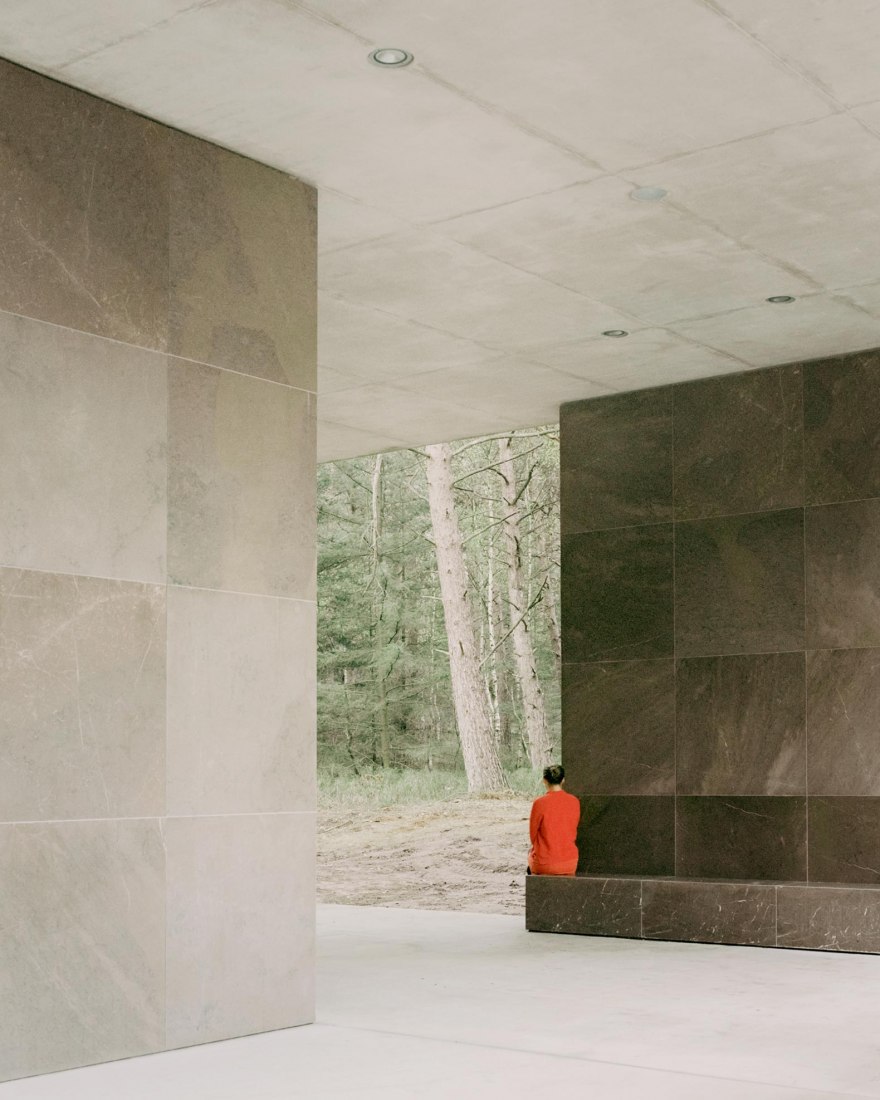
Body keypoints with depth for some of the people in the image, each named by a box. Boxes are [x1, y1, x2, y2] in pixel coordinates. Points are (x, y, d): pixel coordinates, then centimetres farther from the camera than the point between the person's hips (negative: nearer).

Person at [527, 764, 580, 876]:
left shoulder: (539, 803, -15)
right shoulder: (574, 802, -5)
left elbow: (533, 834, -3)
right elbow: (573, 833, 7)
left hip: (544, 864, -3)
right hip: (570, 864, 3)